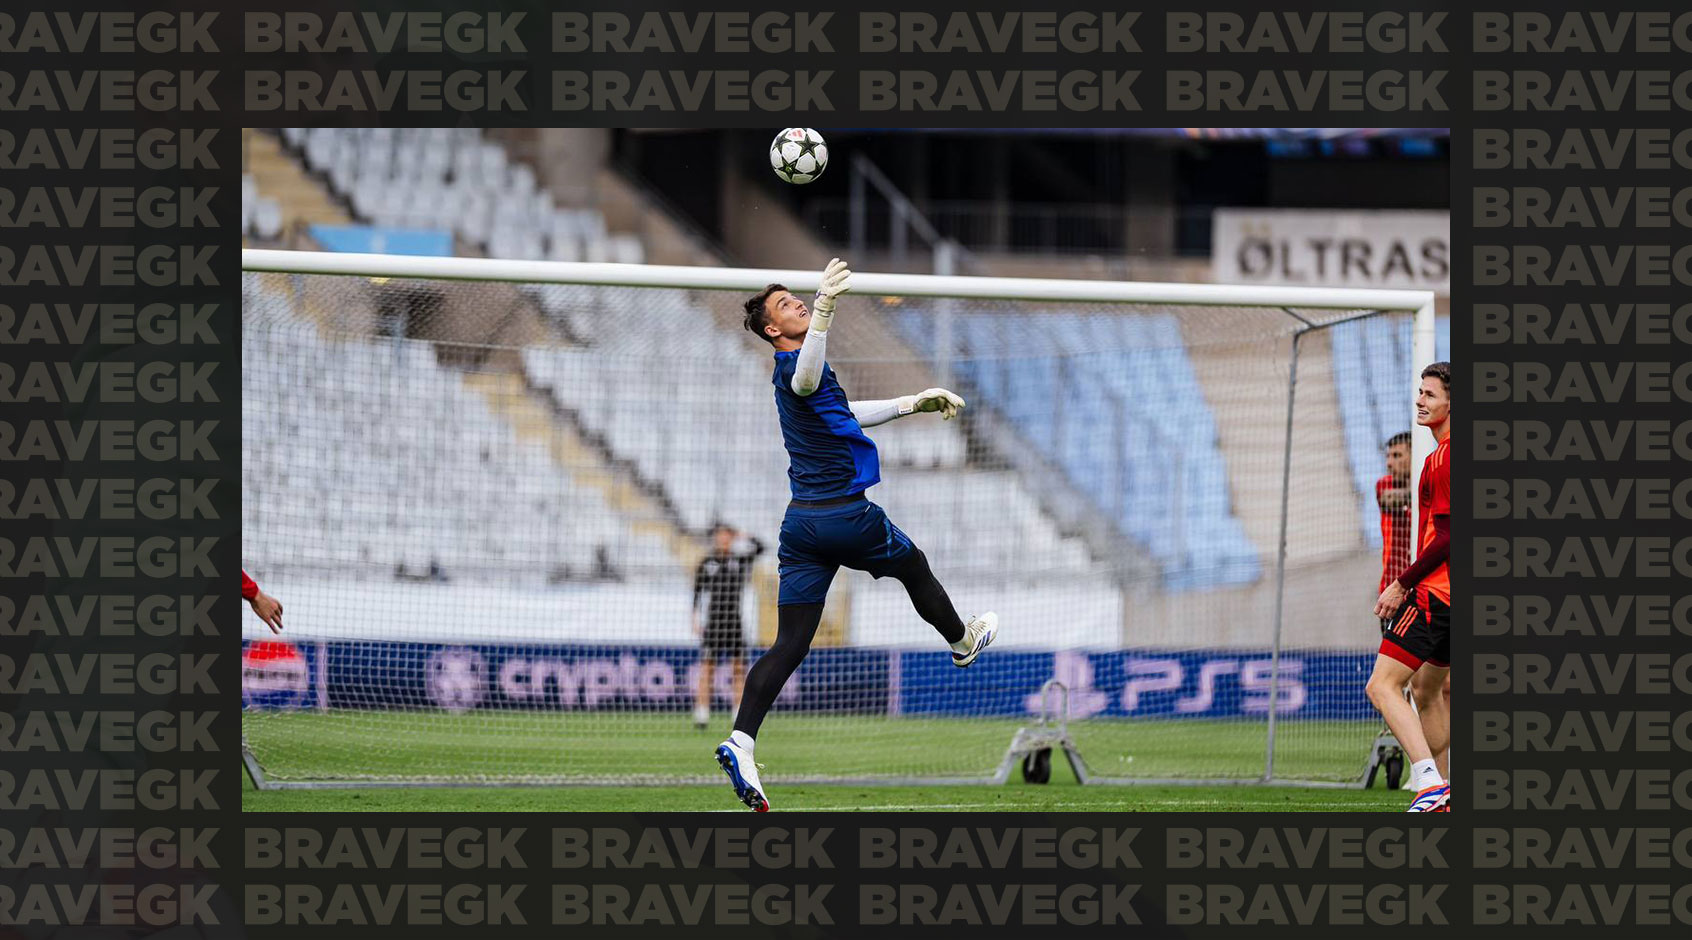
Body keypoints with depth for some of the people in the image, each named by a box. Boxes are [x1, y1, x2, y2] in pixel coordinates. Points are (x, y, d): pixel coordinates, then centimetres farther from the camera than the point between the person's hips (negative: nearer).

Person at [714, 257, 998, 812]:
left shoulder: (795, 371, 18)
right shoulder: (793, 367, -14)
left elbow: (844, 413, 35)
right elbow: (805, 381, -42)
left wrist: (912, 404, 38)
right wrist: (825, 309, -56)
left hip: (802, 520, 8)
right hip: (846, 515, -8)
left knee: (790, 643, -2)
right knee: (914, 566, 23)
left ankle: (741, 741, -18)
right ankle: (962, 642, 49)